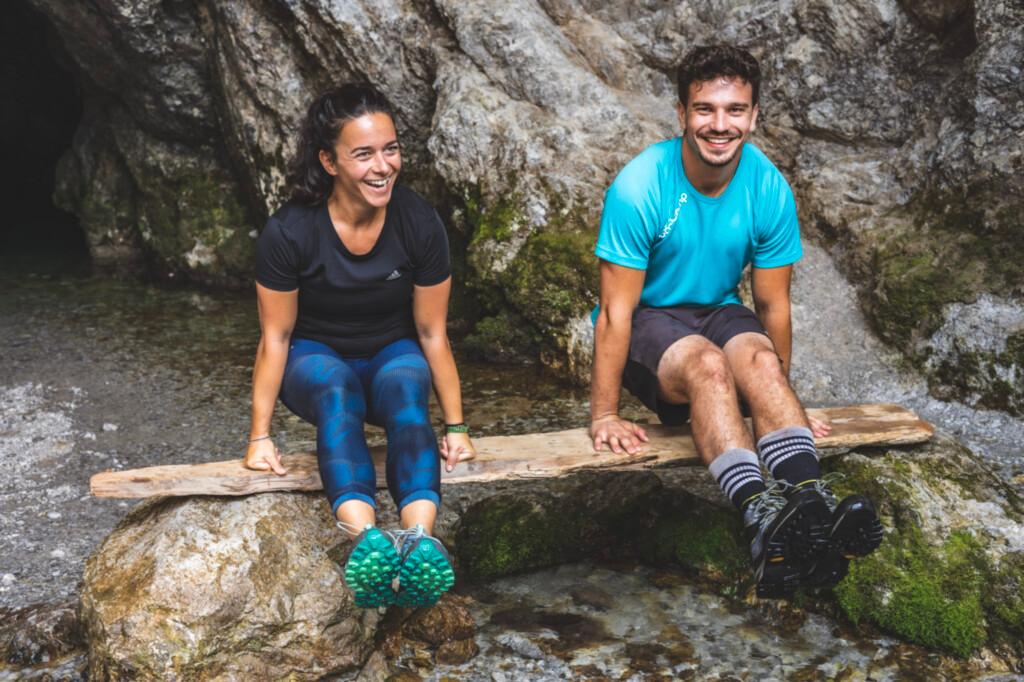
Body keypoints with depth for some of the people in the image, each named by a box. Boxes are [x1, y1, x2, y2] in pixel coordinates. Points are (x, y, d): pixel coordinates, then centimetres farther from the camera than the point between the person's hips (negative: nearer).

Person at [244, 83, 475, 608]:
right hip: (316, 357, -1)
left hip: (391, 354, 1)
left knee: (405, 387, -35)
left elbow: (432, 333, -7)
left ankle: (420, 537, -56)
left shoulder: (420, 224, -15)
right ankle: (366, 537, -57)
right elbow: (275, 337, -10)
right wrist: (260, 435, -11)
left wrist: (456, 427, -5)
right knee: (336, 389, -37)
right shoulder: (289, 233, -19)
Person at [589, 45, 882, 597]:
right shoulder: (639, 188, -20)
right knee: (707, 365, -35)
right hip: (647, 321, -3)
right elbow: (617, 310, -18)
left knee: (760, 361, -31)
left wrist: (782, 402, 7)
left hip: (718, 312, 3)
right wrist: (604, 415, -16)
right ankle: (762, 517, -51)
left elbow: (773, 305, 0)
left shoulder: (770, 189, -9)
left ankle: (811, 501, -47)